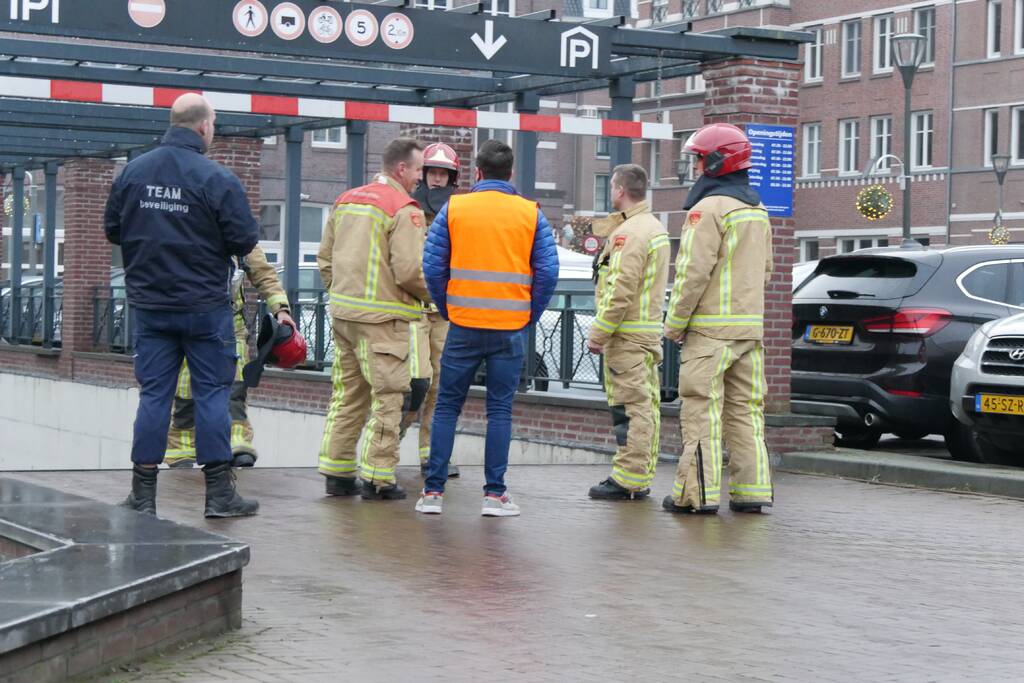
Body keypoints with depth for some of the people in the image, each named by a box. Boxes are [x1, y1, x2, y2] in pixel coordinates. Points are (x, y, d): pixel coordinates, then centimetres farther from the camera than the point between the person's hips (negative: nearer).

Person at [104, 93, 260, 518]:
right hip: (205, 306, -4)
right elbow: (244, 240, -12)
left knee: (153, 394, 8)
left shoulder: (133, 172, 0)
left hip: (149, 303, 4)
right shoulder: (217, 179, -14)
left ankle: (143, 494, 10)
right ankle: (219, 493, 6)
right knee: (212, 392, 4)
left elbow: (112, 229, 9)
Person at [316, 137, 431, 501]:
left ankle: (337, 472, 16)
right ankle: (377, 478, -1)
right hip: (382, 318, -8)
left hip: (342, 313, 8)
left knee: (347, 394, 14)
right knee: (388, 397, -1)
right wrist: (434, 295, 0)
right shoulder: (404, 210, -13)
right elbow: (409, 270, -18)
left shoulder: (345, 201, 13)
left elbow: (325, 257, 17)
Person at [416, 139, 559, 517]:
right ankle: (495, 493, 5)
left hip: (464, 326, 0)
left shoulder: (454, 208, 1)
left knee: (447, 406, 9)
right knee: (500, 410, 6)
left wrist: (447, 310, 11)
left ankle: (433, 491, 7)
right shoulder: (531, 213, 2)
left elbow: (432, 266, -1)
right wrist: (529, 316, 9)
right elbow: (548, 272, -2)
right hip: (511, 329, 0)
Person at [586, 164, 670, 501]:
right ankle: (642, 478, 16)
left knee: (628, 407, -8)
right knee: (646, 406, 11)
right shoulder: (655, 227, 17)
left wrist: (598, 334, -17)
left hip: (627, 334, -10)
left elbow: (620, 291, -21)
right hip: (650, 331, 10)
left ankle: (627, 479, -7)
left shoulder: (628, 233, -16)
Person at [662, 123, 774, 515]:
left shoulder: (709, 209, -12)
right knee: (744, 409, 10)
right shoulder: (757, 211, 17)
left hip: (711, 328, -8)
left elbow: (694, 272, -17)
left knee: (702, 409, -6)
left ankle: (698, 492, -7)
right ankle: (752, 491, 9)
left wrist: (674, 323, -9)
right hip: (750, 327, 8)